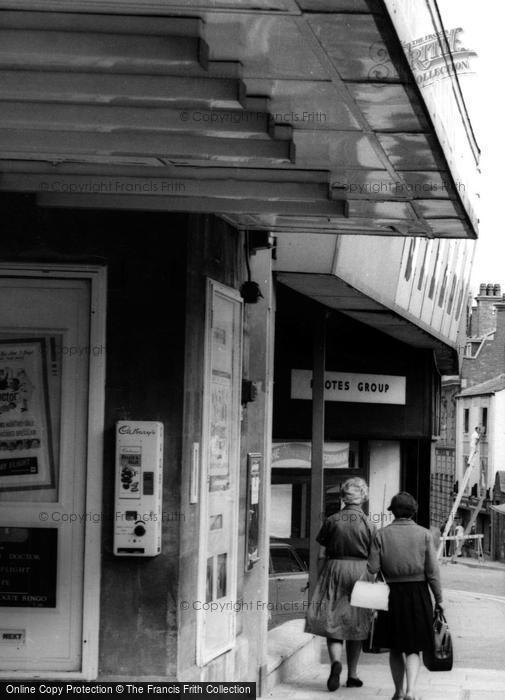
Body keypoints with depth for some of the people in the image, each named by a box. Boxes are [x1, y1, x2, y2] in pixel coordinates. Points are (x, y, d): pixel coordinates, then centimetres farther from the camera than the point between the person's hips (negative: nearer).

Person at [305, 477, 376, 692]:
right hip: (359, 572, 0)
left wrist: (319, 579, 12)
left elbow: (321, 555, 1)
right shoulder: (368, 524, 0)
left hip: (334, 570, 0)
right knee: (355, 626, 11)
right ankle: (352, 675, 16)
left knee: (333, 624, 1)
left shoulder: (331, 521, 1)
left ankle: (336, 662, -24)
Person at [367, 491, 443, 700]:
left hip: (392, 594, 1)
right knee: (413, 648, 6)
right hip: (418, 594, -1)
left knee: (395, 648, 17)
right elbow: (432, 571, -6)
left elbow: (372, 568, -5)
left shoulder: (381, 535, -2)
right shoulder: (424, 534, -4)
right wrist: (439, 599, 1)